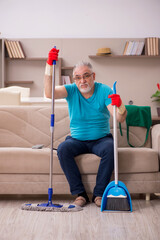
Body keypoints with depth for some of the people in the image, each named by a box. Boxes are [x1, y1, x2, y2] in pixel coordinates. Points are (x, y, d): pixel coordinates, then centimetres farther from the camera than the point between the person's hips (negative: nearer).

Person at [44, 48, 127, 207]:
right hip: (77, 139, 1)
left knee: (111, 148, -33)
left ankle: (99, 193, -20)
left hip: (101, 139, -1)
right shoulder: (71, 90, -1)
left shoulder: (104, 91, -6)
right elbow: (49, 93, -22)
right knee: (62, 149, -29)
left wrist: (120, 106, -40)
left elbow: (120, 119, -16)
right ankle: (79, 193, -20)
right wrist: (49, 66, -31)